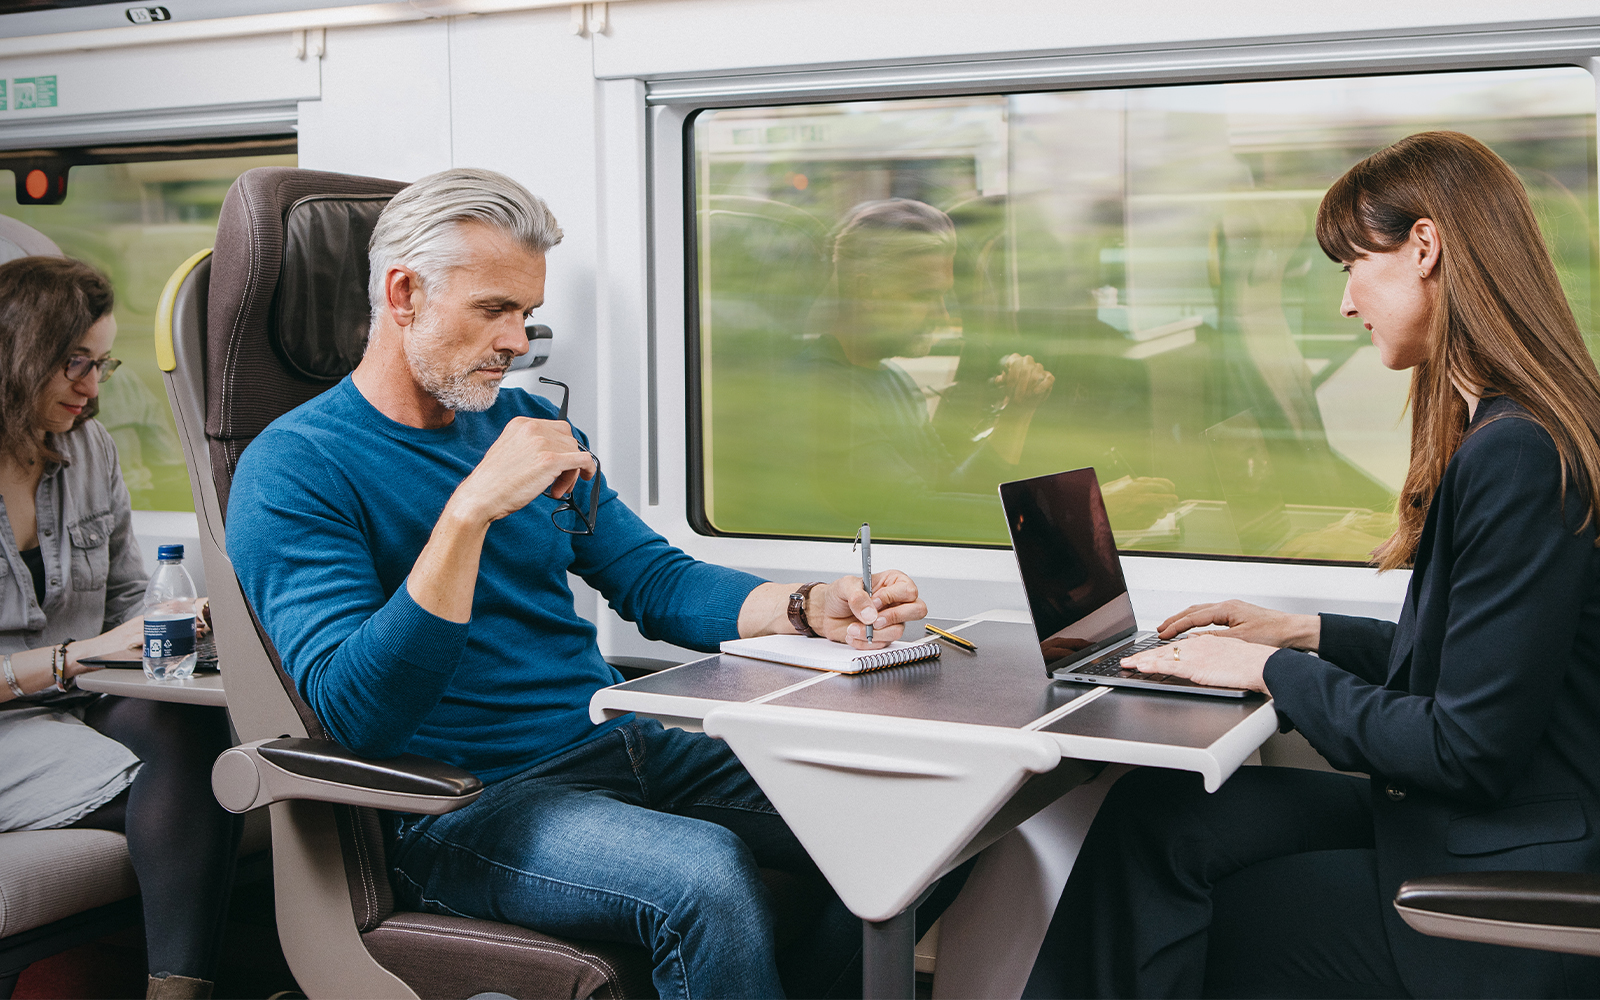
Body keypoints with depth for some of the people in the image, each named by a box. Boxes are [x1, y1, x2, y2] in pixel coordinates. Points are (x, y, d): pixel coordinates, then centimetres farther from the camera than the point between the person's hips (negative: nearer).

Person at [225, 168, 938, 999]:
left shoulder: (522, 422, 14)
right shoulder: (292, 469, -8)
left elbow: (657, 582, 15)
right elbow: (353, 712, -20)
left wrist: (812, 609, -3)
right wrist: (471, 508, -27)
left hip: (623, 745, 7)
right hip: (466, 800, -7)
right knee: (707, 872, -32)